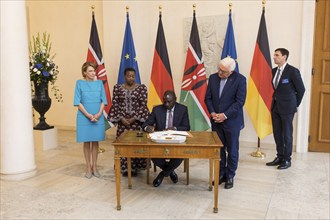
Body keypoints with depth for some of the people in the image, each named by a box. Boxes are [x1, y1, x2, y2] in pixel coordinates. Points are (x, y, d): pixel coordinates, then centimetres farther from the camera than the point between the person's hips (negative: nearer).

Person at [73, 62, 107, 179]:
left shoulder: (99, 83, 5)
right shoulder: (80, 83, -2)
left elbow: (103, 100, 4)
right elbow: (78, 102, -5)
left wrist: (99, 114, -10)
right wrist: (88, 115, -13)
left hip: (98, 117, 2)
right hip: (84, 117, -2)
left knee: (95, 142, 8)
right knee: (87, 142, 6)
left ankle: (94, 167, 19)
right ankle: (88, 167, 15)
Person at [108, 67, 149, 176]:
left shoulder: (142, 88, 0)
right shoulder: (117, 88, 5)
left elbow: (143, 105, -5)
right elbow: (115, 105, 2)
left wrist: (134, 118, -12)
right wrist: (121, 118, -8)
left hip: (137, 120, -1)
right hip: (122, 121, 1)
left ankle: (135, 167, 12)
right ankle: (125, 168, 13)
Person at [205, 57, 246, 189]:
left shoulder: (240, 79, -10)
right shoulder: (213, 78, 3)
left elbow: (240, 101, -13)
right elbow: (208, 98, 6)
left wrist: (225, 115, -16)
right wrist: (212, 113, -8)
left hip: (232, 121, -3)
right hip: (216, 121, 4)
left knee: (232, 150, 7)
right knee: (218, 149, 9)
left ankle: (230, 177, 22)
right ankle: (221, 174, 24)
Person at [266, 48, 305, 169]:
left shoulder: (293, 71, -11)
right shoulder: (274, 71, 8)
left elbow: (301, 89, -5)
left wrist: (295, 105, 1)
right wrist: (274, 101, 9)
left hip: (287, 107, -6)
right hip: (275, 106, 6)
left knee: (287, 134, 3)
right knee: (277, 133, 12)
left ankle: (287, 160, 15)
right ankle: (280, 157, 24)